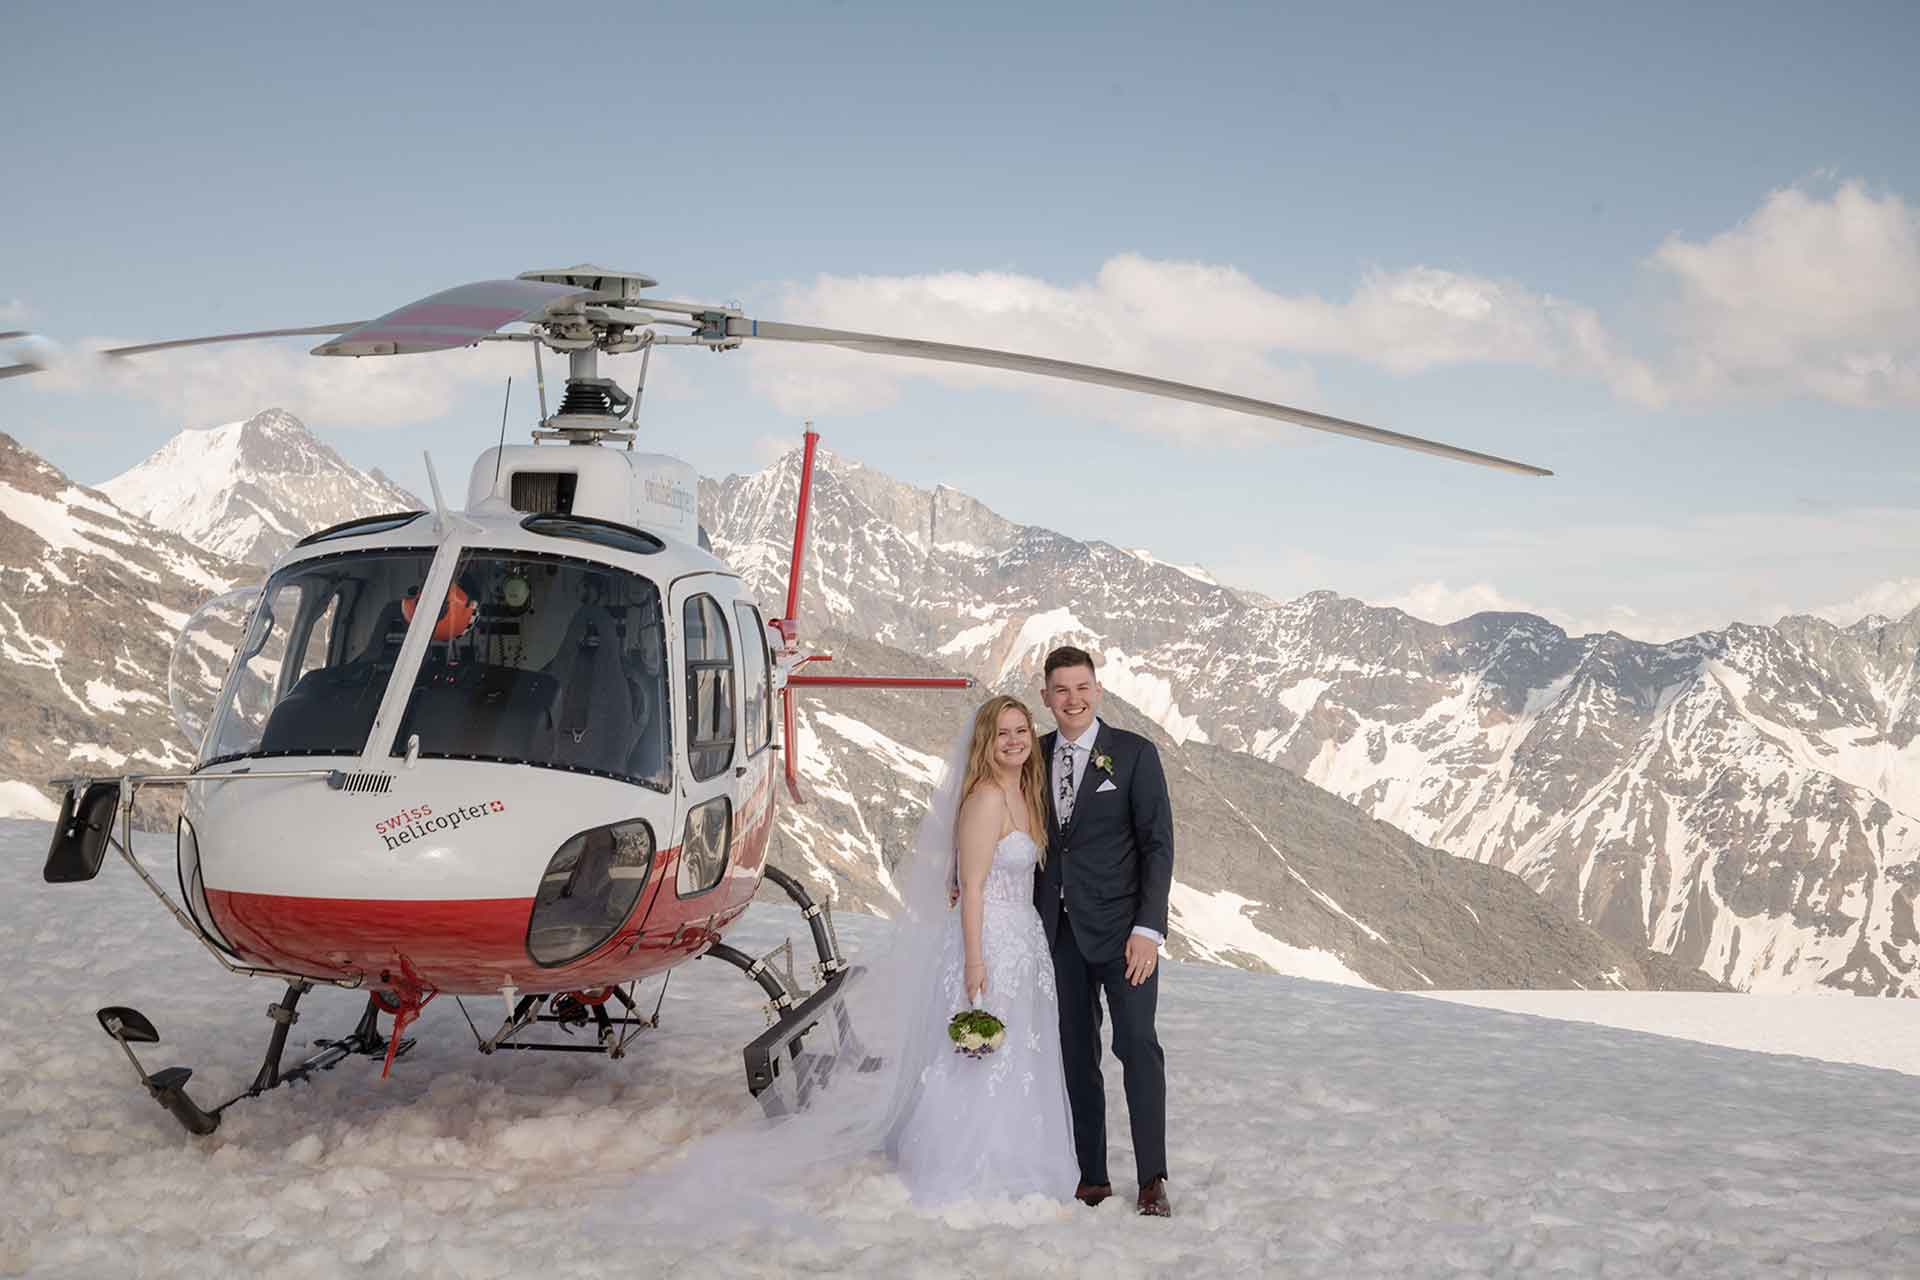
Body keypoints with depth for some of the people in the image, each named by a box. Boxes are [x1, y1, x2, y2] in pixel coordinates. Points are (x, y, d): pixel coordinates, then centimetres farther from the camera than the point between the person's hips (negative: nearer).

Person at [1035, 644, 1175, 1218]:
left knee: (1137, 1044, -12)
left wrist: (1149, 928, -14)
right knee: (1077, 1055, 7)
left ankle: (1152, 1179, -6)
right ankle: (1092, 1176, 15)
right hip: (1059, 929, 4)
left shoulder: (1134, 753, -4)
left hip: (1120, 928, -4)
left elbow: (1158, 844, -7)